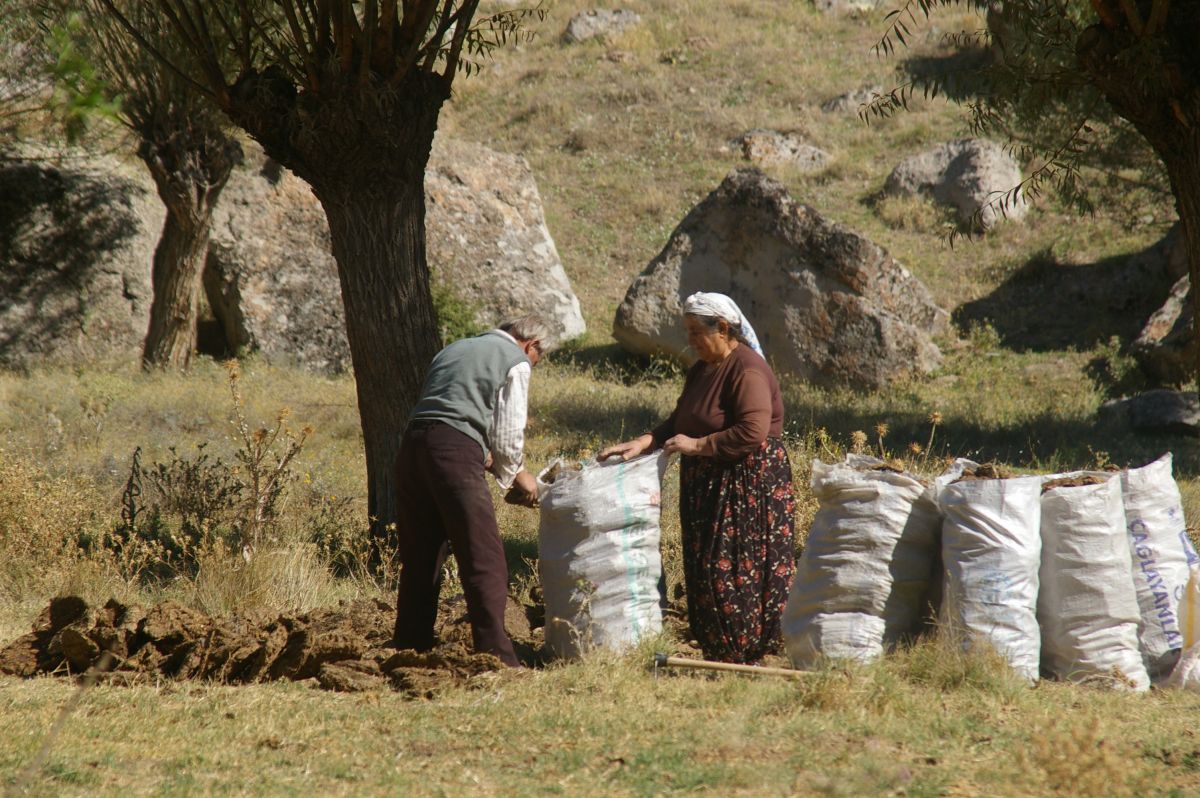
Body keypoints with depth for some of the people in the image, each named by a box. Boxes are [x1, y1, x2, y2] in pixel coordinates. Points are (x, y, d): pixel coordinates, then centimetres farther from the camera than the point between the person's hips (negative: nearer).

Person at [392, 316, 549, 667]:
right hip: (456, 451, -7)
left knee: (419, 559, 15)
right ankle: (496, 656, -10)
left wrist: (484, 457, 30)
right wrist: (514, 476, 21)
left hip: (413, 441, 7)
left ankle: (410, 648, 19)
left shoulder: (455, 349, 28)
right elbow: (508, 433, 3)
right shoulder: (516, 361, 7)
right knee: (484, 560, -5)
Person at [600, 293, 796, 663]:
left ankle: (744, 656, -2)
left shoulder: (747, 371, -16)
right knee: (704, 573, 9)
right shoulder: (702, 370, 14)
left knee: (733, 574, -8)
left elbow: (752, 432, -25)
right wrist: (644, 442, 2)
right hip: (709, 486, 10)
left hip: (748, 487, -10)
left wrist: (697, 445, -19)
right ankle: (715, 652, 14)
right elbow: (679, 422, 19)